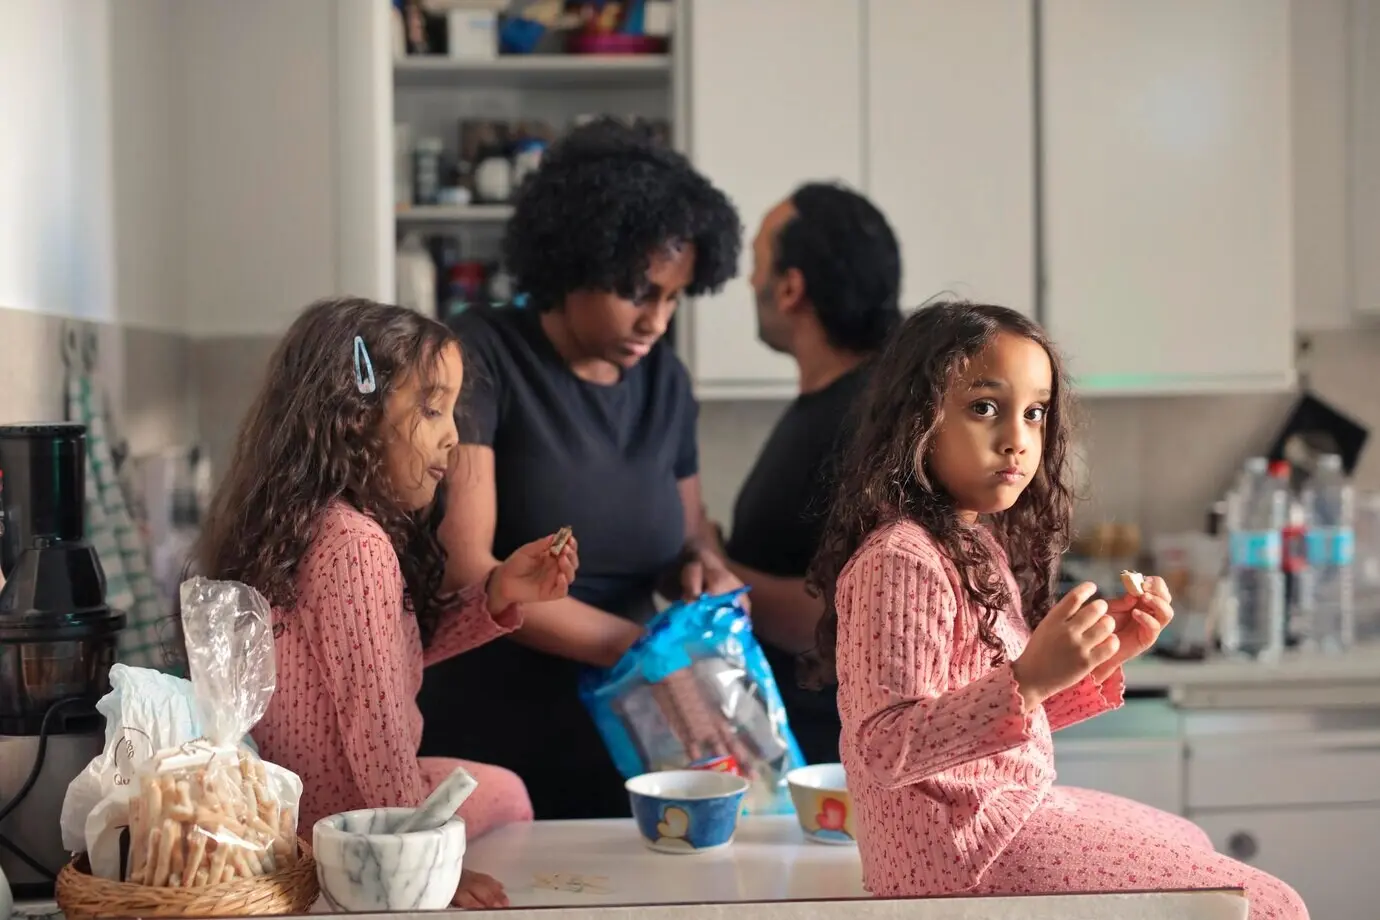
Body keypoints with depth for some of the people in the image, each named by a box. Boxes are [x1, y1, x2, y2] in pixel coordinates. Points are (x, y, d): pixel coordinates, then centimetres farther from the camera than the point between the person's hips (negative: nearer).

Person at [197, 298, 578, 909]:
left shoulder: (309, 521, 2)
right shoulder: (356, 545, -28)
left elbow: (400, 648, 12)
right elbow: (373, 721, -29)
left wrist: (498, 594, 0)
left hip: (283, 800, 9)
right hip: (335, 825, -9)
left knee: (502, 791, 26)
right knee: (504, 796, 17)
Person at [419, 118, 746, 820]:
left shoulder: (664, 380, 4)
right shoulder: (481, 356, -12)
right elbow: (461, 568, -19)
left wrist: (700, 570, -8)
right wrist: (634, 645, -24)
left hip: (619, 745, 5)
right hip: (480, 754, -5)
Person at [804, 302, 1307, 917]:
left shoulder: (981, 547, 9)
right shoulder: (900, 560, -20)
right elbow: (887, 749, -27)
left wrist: (1102, 657, 3)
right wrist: (1029, 678, -34)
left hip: (1011, 813, 10)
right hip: (962, 851, -10)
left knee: (1189, 846, 32)